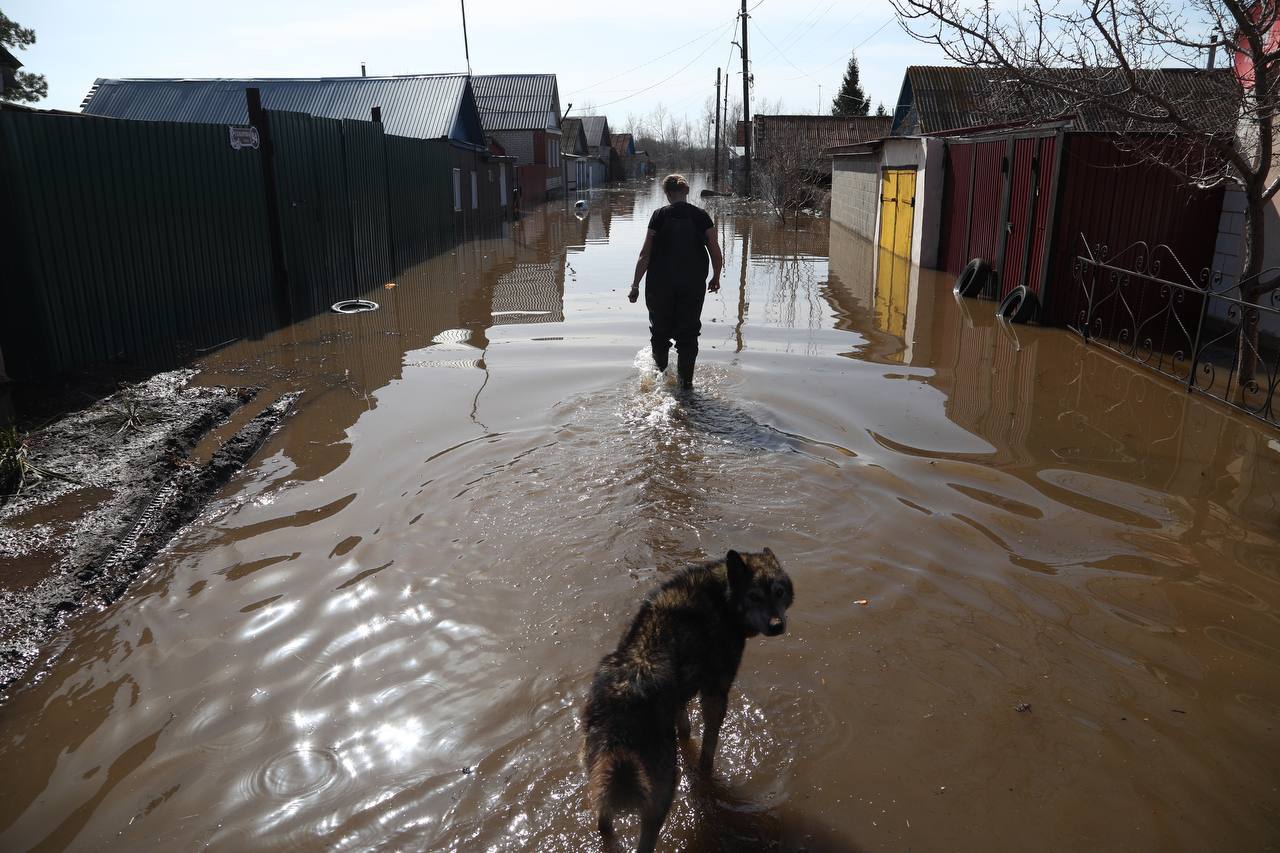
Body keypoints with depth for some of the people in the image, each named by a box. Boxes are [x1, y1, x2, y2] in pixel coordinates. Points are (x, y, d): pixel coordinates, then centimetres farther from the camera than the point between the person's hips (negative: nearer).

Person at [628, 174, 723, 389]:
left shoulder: (660, 215, -6)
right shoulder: (701, 216, -2)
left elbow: (645, 254, -8)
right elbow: (716, 254, -1)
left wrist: (635, 285, -2)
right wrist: (716, 278, 16)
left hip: (660, 285, -1)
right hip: (693, 285, 1)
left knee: (660, 331, 17)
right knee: (688, 335, 9)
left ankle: (661, 372, 30)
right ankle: (686, 381, 9)